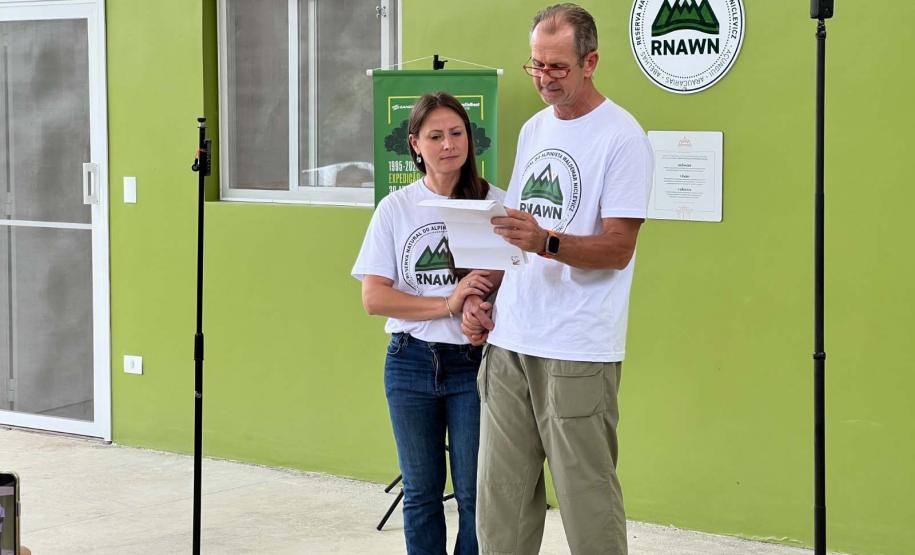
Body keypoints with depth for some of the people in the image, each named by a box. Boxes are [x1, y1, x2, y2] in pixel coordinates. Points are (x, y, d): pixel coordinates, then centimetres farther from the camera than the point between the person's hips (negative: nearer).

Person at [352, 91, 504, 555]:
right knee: (421, 493, 11)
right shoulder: (395, 208, 2)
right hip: (411, 361, 2)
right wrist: (449, 304, -14)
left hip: (474, 362, -2)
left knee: (475, 493, 0)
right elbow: (374, 298, -4)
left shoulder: (494, 203, -2)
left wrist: (483, 303, -24)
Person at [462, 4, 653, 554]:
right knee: (500, 497, 7)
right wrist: (481, 296, 11)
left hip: (577, 349, -7)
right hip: (509, 340, 7)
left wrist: (545, 241, -26)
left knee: (587, 498, -4)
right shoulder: (534, 129, 16)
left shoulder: (621, 136, -7)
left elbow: (618, 247, -12)